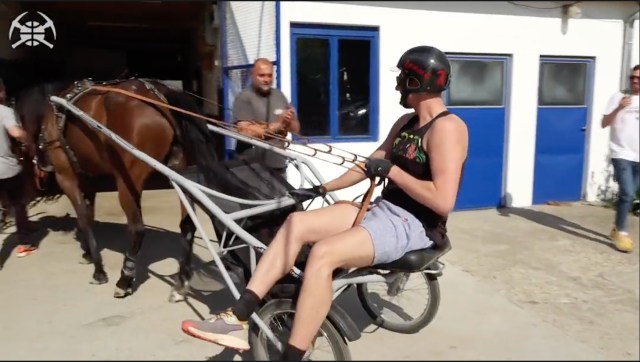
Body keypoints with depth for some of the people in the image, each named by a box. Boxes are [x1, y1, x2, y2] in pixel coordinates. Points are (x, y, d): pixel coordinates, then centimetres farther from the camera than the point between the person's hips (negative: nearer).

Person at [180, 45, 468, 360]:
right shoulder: (405, 122, 15)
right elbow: (369, 165, 21)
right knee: (297, 222, -7)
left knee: (322, 254, -30)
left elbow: (443, 201, -25)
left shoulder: (446, 127, -14)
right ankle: (237, 319, -10)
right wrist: (322, 189, 16)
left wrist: (392, 170, -17)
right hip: (381, 209, 9)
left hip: (414, 225, -9)